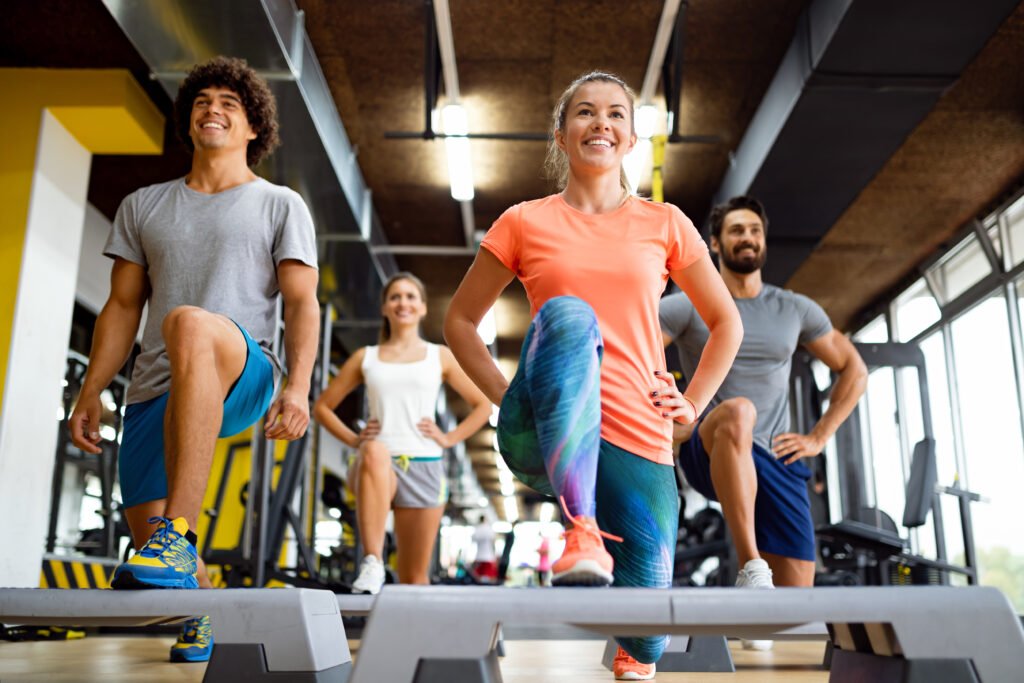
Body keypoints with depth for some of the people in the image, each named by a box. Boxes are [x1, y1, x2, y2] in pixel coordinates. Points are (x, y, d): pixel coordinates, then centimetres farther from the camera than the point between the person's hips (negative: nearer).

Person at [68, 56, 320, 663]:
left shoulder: (280, 206, 10)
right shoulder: (143, 207, 21)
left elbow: (302, 304, 0)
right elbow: (123, 307, 18)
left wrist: (298, 386, -15)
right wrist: (91, 393, 9)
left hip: (243, 376, -5)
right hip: (154, 393, 5)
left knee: (189, 324, -38)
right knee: (147, 536, 0)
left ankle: (179, 537, -40)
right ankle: (202, 622, 35)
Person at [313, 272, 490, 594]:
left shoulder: (440, 356, 14)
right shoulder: (365, 358, 15)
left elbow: (483, 405, 17)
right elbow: (322, 406, 20)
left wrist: (449, 438, 4)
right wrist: (353, 440, 5)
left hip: (424, 467, 1)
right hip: (376, 465, -1)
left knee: (414, 577, 0)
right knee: (375, 452, -39)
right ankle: (372, 562, -40)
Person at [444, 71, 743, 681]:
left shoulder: (664, 224, 12)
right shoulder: (526, 223, 9)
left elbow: (726, 322, 20)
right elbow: (460, 320, 16)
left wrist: (692, 405, 9)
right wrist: (506, 392, 2)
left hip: (638, 440, 2)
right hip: (543, 434, -2)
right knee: (569, 315, -33)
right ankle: (582, 531, -38)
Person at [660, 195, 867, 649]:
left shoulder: (796, 310, 11)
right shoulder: (689, 306, 1)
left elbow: (854, 372, 20)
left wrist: (819, 437, 8)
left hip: (775, 461, 4)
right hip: (708, 453, -3)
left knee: (797, 596, -7)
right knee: (738, 411, -41)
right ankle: (750, 566, -39)